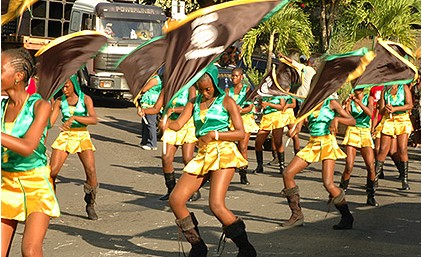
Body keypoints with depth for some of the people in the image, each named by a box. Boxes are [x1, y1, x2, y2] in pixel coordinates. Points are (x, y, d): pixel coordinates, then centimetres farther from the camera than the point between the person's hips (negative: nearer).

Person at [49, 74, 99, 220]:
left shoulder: (85, 99, -4)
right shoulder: (60, 101, 3)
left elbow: (94, 120, -17)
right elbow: (50, 122, 0)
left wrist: (74, 117, -28)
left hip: (82, 136, -2)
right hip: (65, 136, 2)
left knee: (91, 170, -18)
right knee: (52, 171, -11)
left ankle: (90, 206, -3)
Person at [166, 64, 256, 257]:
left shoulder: (226, 102, 1)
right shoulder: (194, 103, 16)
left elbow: (240, 133, -4)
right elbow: (178, 124, 4)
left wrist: (214, 135, -15)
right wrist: (165, 123, -18)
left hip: (223, 153, -6)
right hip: (202, 156, 6)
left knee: (216, 205, -21)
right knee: (175, 200, -5)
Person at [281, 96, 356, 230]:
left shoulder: (331, 103, -1)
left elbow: (352, 121, -4)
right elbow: (299, 125, 9)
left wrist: (337, 119, -21)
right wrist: (294, 130, -13)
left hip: (327, 142, -6)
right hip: (312, 143, 6)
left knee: (328, 184, -18)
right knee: (287, 174, -5)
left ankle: (347, 217, -1)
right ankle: (297, 215, 5)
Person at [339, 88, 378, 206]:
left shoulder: (369, 98, 6)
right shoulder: (350, 100, 4)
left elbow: (370, 113, -12)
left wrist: (359, 102, -22)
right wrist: (347, 104, -19)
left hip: (365, 133, 1)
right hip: (352, 132, -1)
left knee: (371, 167, -10)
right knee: (349, 167, -11)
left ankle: (371, 196, 2)